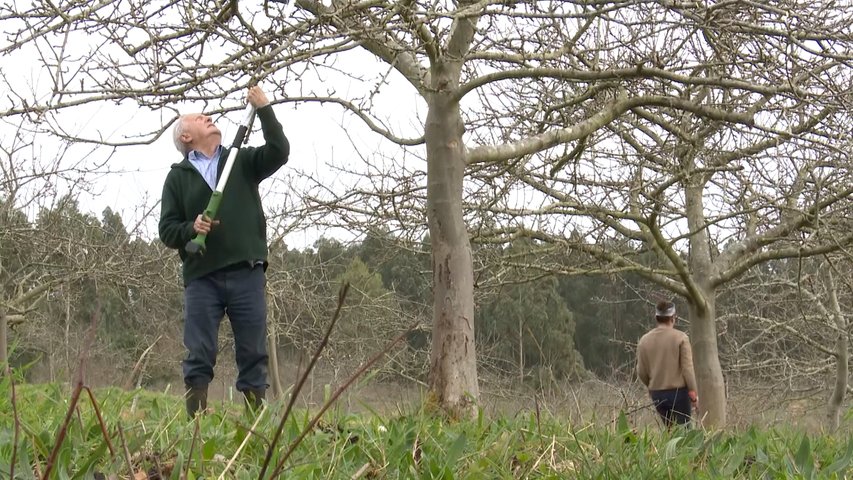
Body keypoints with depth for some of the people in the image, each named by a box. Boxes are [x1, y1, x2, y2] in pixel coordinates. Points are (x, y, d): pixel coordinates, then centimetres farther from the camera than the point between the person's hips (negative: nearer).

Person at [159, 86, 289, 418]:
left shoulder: (243, 162, 16)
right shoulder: (178, 177, 13)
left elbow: (279, 152, -1)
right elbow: (167, 230, 8)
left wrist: (264, 110, -7)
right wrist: (191, 228, -13)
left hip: (246, 274, 1)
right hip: (201, 277, -1)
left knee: (254, 355, 1)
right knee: (199, 357, -2)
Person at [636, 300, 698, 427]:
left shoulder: (644, 340, 4)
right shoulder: (680, 337, -8)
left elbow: (641, 372, 8)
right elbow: (687, 367, -10)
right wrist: (693, 391, -3)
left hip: (657, 393, 4)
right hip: (679, 391, -4)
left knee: (670, 428, 14)